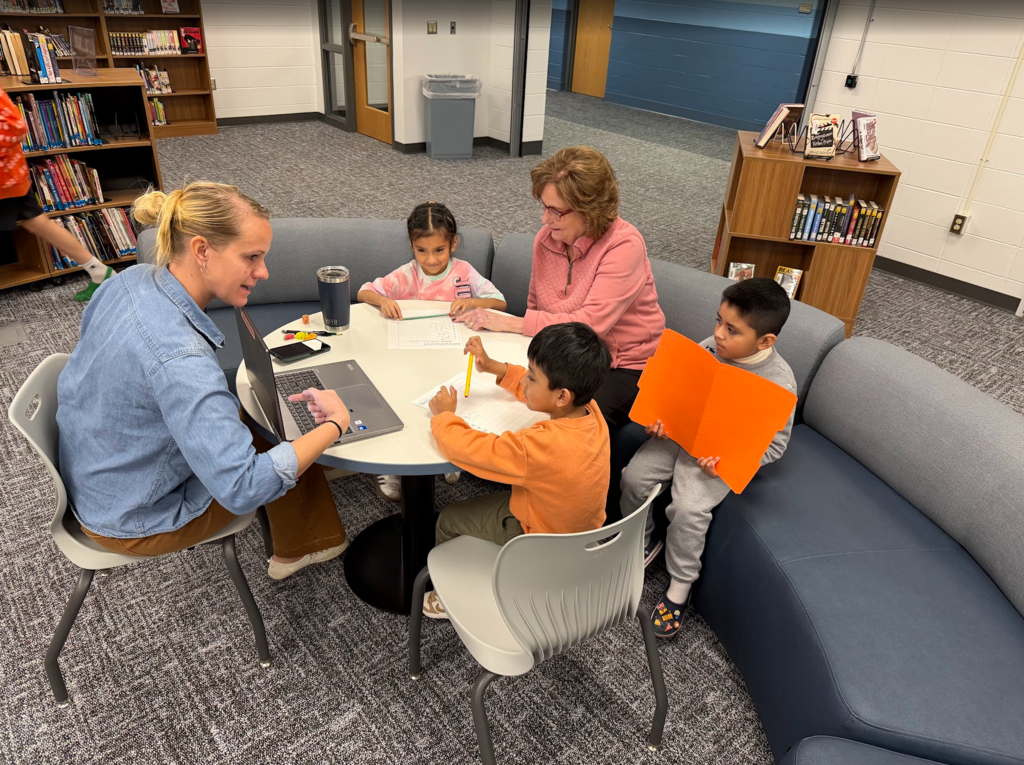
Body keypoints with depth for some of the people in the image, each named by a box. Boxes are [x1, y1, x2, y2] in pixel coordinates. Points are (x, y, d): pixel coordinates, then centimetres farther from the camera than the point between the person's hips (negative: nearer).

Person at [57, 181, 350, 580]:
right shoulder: (180, 360, -40)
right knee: (289, 442, 5)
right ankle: (297, 548, 34)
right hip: (132, 521, -8)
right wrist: (334, 424, -30)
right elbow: (242, 490, -41)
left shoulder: (132, 279, -13)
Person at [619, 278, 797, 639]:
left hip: (721, 456, -5)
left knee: (689, 508, -21)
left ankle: (680, 586, 4)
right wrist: (661, 418, -12)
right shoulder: (708, 348, -9)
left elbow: (774, 444, -14)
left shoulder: (779, 383, -21)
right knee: (634, 476, -6)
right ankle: (641, 541, 23)